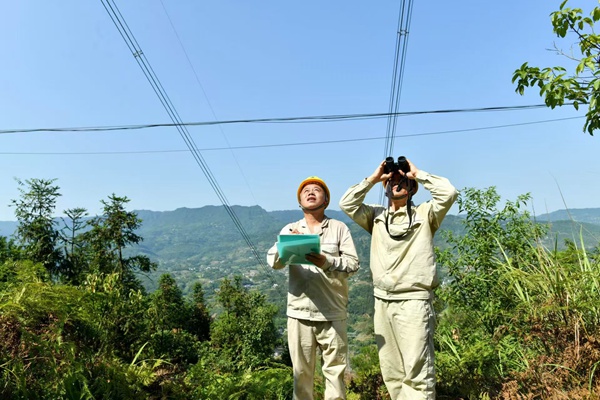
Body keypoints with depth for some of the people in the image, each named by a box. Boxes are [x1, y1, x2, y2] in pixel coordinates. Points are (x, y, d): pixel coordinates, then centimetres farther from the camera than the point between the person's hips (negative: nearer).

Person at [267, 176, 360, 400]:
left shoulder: (339, 228, 5)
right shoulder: (290, 229, 9)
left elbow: (353, 264, -4)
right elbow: (273, 262, -2)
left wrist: (327, 262, -23)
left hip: (332, 314, -1)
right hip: (299, 313, 1)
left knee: (335, 371, 5)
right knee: (301, 372, 10)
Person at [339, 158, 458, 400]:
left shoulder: (424, 214, 4)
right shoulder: (377, 216, 14)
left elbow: (448, 193, -10)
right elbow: (347, 204, 4)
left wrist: (417, 174, -1)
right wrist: (372, 179, 4)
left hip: (414, 300, -4)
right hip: (382, 301, 5)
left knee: (417, 369, -6)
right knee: (391, 370, 13)